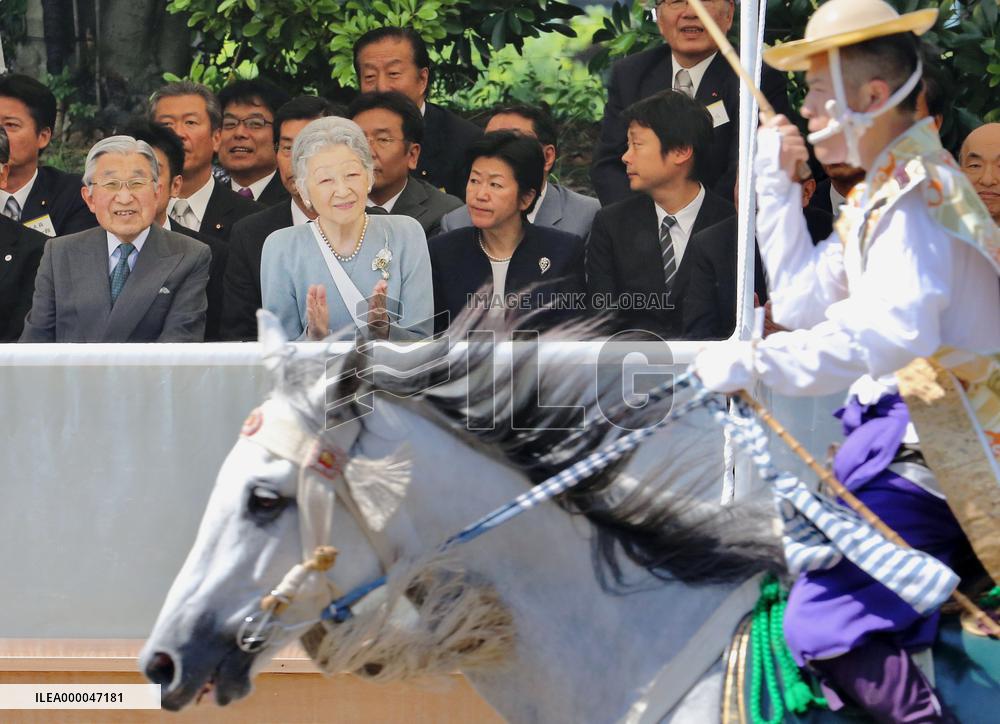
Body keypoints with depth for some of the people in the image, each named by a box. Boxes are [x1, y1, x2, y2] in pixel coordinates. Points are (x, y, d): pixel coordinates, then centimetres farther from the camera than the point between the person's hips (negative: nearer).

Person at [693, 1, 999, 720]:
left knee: (825, 622, -22)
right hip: (902, 429, 11)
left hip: (933, 454, -11)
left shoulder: (919, 193, -19)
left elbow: (891, 331, -36)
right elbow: (803, 301, 17)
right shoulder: (883, 192, 16)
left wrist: (755, 362, -37)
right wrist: (777, 187, 11)